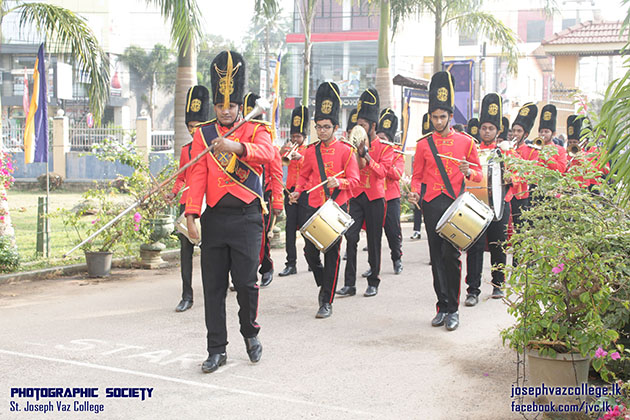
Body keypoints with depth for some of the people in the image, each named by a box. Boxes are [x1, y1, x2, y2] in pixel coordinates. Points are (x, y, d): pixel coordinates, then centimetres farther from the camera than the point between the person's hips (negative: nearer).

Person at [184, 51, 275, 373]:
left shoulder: (256, 130, 3)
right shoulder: (204, 134, 10)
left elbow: (266, 152, -20)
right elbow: (198, 176, 2)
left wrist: (237, 147, -40)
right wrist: (191, 214, -10)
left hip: (246, 217, -2)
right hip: (214, 218, 3)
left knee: (245, 281, -3)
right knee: (213, 285, 4)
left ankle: (250, 334, 24)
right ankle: (217, 350, 12)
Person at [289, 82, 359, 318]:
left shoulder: (345, 151, -4)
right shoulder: (311, 151, 7)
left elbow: (354, 180, -8)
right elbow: (304, 176, 19)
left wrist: (338, 182, -27)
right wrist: (297, 192, 1)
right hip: (314, 208, 4)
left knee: (332, 254, -1)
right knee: (310, 250, 3)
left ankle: (327, 302, 5)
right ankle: (323, 283, 32)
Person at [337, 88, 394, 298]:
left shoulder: (385, 146, -1)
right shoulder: (356, 145, 10)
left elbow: (382, 172, -12)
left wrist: (366, 154, -20)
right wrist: (357, 151, -9)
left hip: (375, 199, -3)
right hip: (356, 197, 3)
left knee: (374, 241, 4)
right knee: (350, 237, -5)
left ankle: (373, 283, 15)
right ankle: (349, 284, -2)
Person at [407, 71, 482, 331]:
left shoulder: (466, 142, 5)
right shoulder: (423, 145, 9)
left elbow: (478, 174, 9)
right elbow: (417, 176, 14)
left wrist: (468, 172, -13)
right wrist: (415, 191, -7)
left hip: (455, 203, -2)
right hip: (432, 205, 2)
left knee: (451, 255, -8)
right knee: (437, 256, 5)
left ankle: (453, 310, 0)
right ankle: (443, 307, 13)